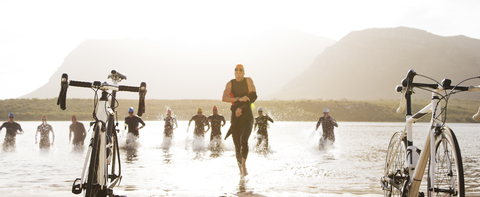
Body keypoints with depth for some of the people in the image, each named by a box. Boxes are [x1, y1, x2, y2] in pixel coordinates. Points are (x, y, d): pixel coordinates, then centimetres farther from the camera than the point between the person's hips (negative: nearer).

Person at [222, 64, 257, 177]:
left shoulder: (248, 81, 3)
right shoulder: (230, 84, 4)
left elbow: (253, 97, -5)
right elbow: (224, 98, -9)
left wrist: (240, 107, -11)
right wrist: (239, 99, -20)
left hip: (247, 116, -2)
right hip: (235, 117, 2)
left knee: (244, 140, -23)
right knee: (237, 145, 4)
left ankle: (244, 164, -6)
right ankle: (241, 170, 18)